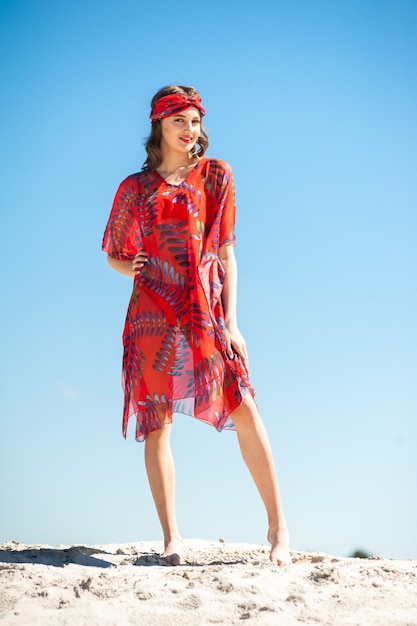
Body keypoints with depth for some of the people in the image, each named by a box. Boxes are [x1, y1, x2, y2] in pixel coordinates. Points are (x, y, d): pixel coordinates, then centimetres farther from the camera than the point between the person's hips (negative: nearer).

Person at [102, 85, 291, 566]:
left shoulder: (215, 175, 12)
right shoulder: (136, 187, 14)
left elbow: (226, 253, 8)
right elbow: (113, 254, 22)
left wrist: (231, 321, 0)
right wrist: (129, 267, -2)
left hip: (205, 309, -1)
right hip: (153, 313, 1)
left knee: (244, 410, -12)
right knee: (157, 423, -3)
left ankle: (278, 527, -2)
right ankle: (171, 538, 4)